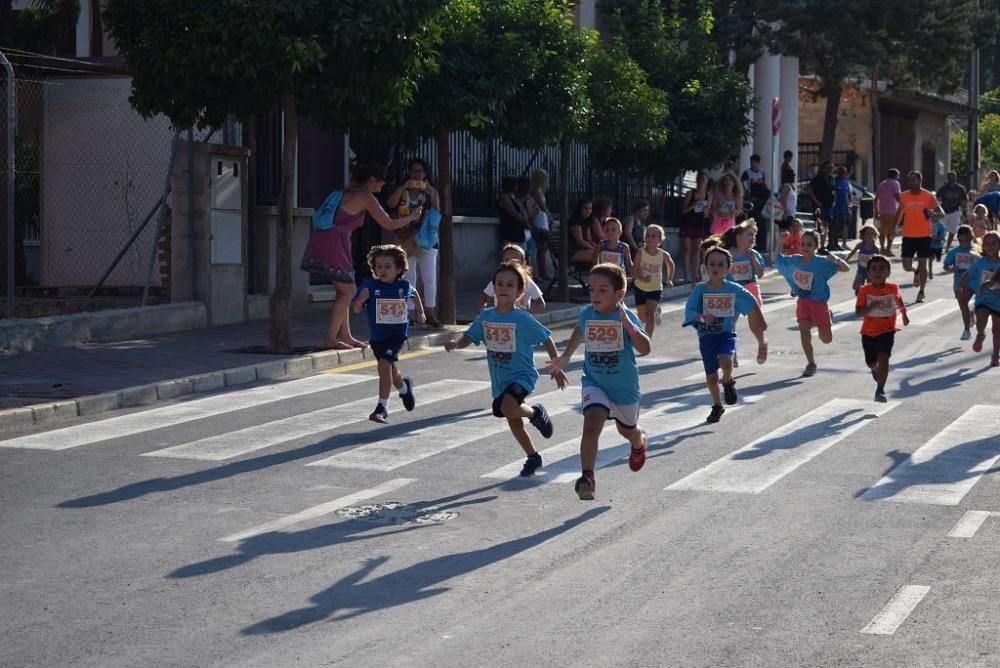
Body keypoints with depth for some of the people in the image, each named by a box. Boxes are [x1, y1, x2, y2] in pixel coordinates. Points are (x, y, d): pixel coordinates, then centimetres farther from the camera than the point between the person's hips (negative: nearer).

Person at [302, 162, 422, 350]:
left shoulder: (348, 191, 20)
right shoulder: (366, 197, -4)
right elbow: (389, 224, 0)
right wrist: (412, 217, 14)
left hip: (319, 241, 8)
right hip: (332, 244, -8)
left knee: (343, 290, 17)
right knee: (347, 291, 0)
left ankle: (345, 336, 21)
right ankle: (330, 339, -4)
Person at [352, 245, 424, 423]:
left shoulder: (404, 286, -3)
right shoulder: (369, 286, -9)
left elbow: (414, 294, 22)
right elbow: (357, 310, -9)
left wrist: (420, 312, 24)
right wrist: (361, 299, -28)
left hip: (397, 333, -2)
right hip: (377, 335, 2)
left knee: (384, 365, -20)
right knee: (390, 370, 15)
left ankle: (382, 408, -13)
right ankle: (404, 388, 49)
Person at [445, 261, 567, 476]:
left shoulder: (523, 319, -14)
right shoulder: (485, 317, -1)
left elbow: (547, 339, -7)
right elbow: (469, 337, 3)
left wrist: (557, 367, -8)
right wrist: (455, 344, -19)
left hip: (522, 375, -6)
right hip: (499, 379, 6)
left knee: (508, 407, -31)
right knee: (513, 421, 15)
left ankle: (535, 412, 1)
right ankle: (533, 457, 36)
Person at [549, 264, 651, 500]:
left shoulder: (627, 316, -21)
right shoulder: (587, 314, -9)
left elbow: (645, 349, -33)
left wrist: (628, 325, -45)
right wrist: (565, 357, 17)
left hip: (625, 386, -1)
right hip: (594, 383, 1)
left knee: (627, 429, 23)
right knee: (591, 424, -24)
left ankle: (640, 442, 60)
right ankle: (587, 477, -22)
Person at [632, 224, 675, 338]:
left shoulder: (663, 255, -9)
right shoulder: (640, 252, -12)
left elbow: (670, 265, 13)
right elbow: (634, 269, -15)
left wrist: (669, 279, 16)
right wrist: (642, 278, -33)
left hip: (655, 289, -1)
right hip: (640, 287, 1)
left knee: (650, 313, -20)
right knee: (642, 317, 12)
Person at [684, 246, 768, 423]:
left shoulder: (733, 289, -9)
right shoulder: (700, 289, -9)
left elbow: (751, 304, 3)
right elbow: (689, 311, -14)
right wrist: (701, 317, -34)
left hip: (727, 333, -1)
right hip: (706, 335, 1)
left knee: (725, 362, -30)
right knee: (711, 376, 8)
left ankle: (728, 382, 6)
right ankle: (717, 406, 34)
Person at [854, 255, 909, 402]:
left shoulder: (893, 288, -5)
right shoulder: (865, 291, -13)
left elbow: (899, 300, 19)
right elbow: (858, 312, -20)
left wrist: (904, 315, 20)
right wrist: (871, 307, -35)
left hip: (887, 330, -1)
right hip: (869, 331, 1)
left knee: (883, 358, -19)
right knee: (871, 362, 17)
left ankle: (880, 390, -15)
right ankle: (876, 370, 55)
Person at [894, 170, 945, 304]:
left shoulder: (929, 196, -7)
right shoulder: (904, 196, 2)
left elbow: (942, 214, -10)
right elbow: (900, 212, 20)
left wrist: (935, 214, -31)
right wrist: (896, 225, 19)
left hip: (924, 235, -2)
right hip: (908, 235, 2)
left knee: (922, 263, 0)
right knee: (906, 266, -1)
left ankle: (921, 292, 14)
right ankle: (917, 271, 35)